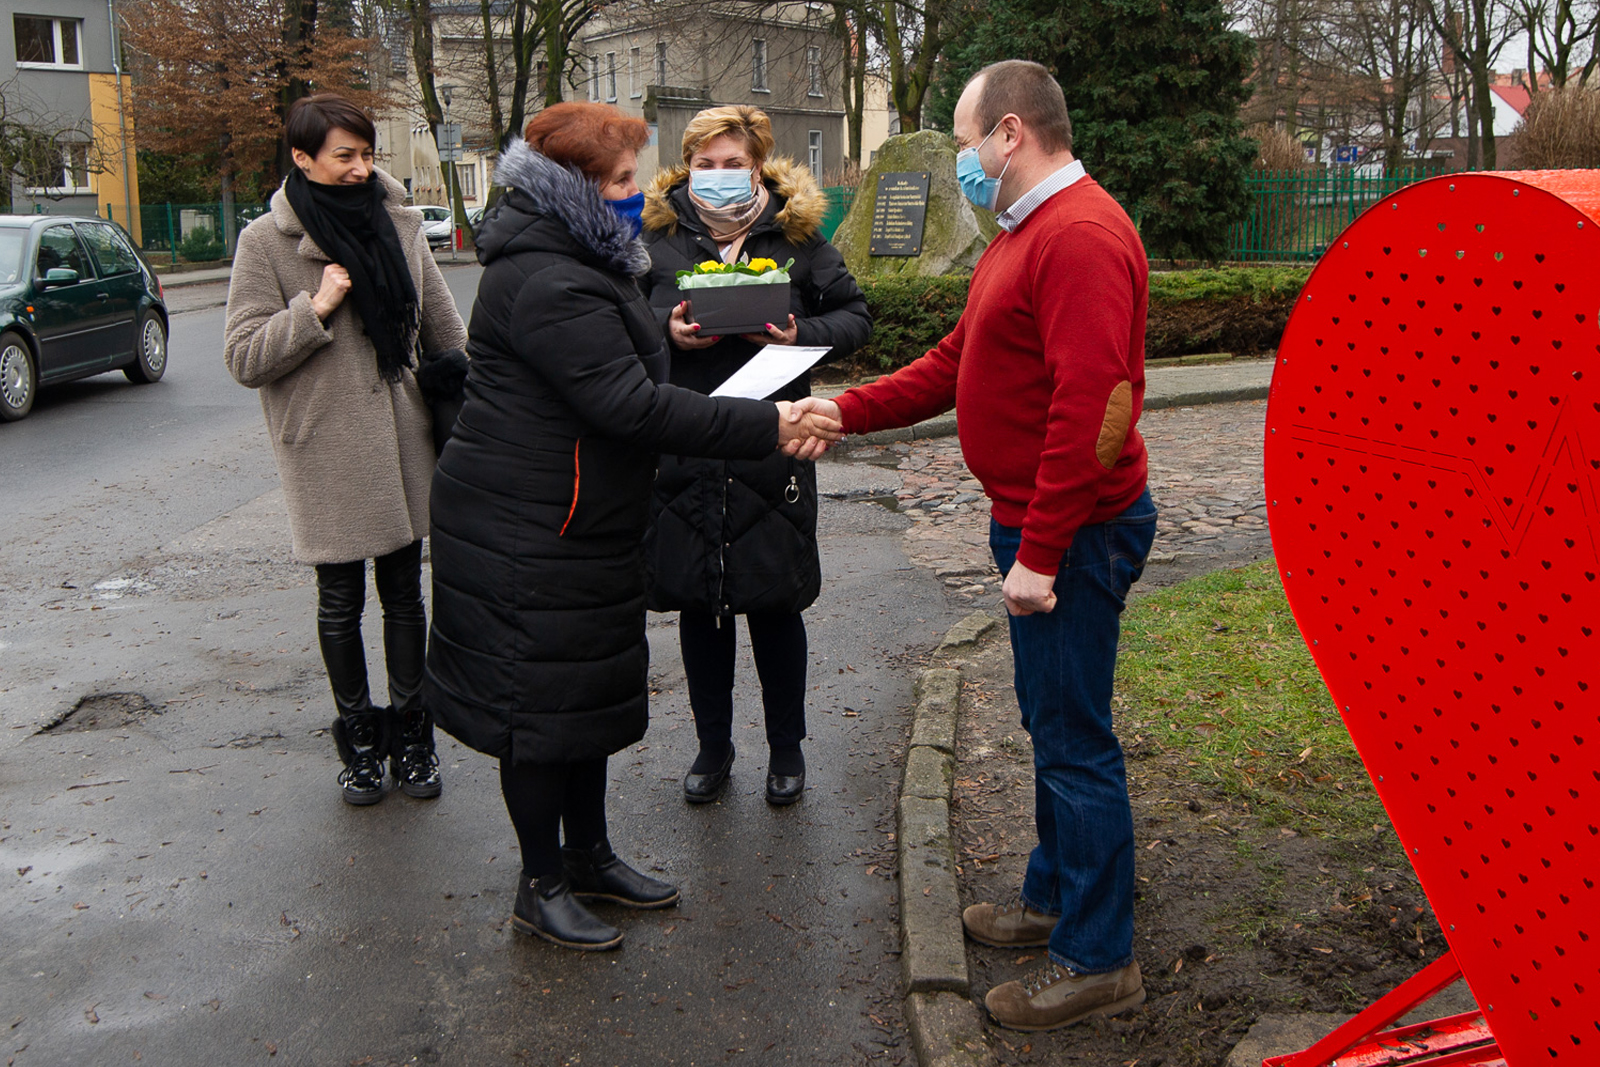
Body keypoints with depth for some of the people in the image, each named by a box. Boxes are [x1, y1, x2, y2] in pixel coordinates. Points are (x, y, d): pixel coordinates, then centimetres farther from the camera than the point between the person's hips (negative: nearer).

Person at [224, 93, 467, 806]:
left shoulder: (398, 222, 4)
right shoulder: (266, 242, -6)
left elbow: (443, 328, 12)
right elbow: (244, 358, -9)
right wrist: (316, 308, -19)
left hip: (403, 442, 3)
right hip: (326, 453, -3)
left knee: (404, 593, 11)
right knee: (341, 601, 10)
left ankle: (410, 732, 25)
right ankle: (358, 738, 26)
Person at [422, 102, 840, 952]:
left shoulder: (577, 264, 13)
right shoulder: (548, 285, -23)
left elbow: (629, 393, 17)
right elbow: (632, 406, -28)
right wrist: (766, 427, -26)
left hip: (584, 526, 11)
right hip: (529, 536, -11)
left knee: (592, 688, 18)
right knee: (541, 700, 2)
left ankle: (588, 856, 34)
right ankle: (541, 884, 19)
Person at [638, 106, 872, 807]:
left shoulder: (798, 236, 5)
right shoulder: (657, 236, 5)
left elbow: (855, 315, 7)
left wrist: (802, 335, -13)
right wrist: (667, 330, -12)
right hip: (681, 452, 1)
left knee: (776, 605, 7)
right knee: (698, 603, 10)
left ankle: (786, 747, 27)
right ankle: (713, 745, 29)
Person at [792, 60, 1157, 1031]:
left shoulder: (1081, 236, -19)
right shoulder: (1027, 234, 17)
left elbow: (1088, 408, -26)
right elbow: (956, 364, 19)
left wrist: (1040, 550, -25)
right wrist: (849, 411, 12)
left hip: (1073, 532, -11)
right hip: (1038, 526, 11)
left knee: (1074, 740, -1)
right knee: (1053, 724, 20)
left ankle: (1097, 961, 13)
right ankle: (1054, 898, 36)